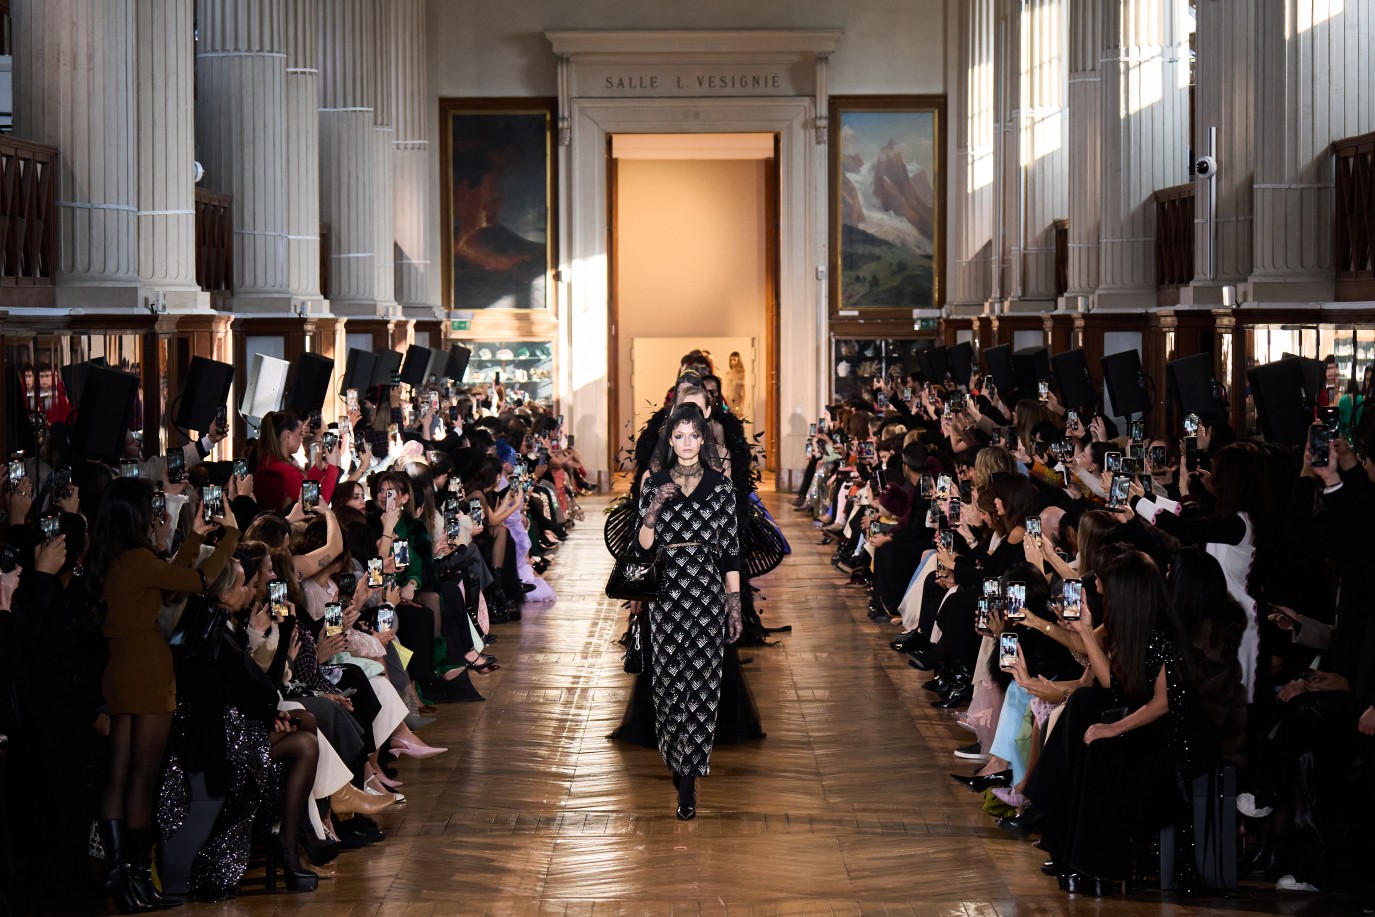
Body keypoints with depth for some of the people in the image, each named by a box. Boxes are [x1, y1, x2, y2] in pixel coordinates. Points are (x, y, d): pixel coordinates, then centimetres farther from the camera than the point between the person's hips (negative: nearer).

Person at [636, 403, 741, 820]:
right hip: (667, 592, 1)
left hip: (707, 590, -1)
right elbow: (643, 545, 2)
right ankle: (684, 763, 20)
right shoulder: (654, 485, 6)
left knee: (701, 681, -5)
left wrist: (735, 604, 1)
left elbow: (730, 550, 4)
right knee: (670, 679, 2)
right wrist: (653, 510, -14)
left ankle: (687, 783, -4)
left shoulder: (721, 486, 3)